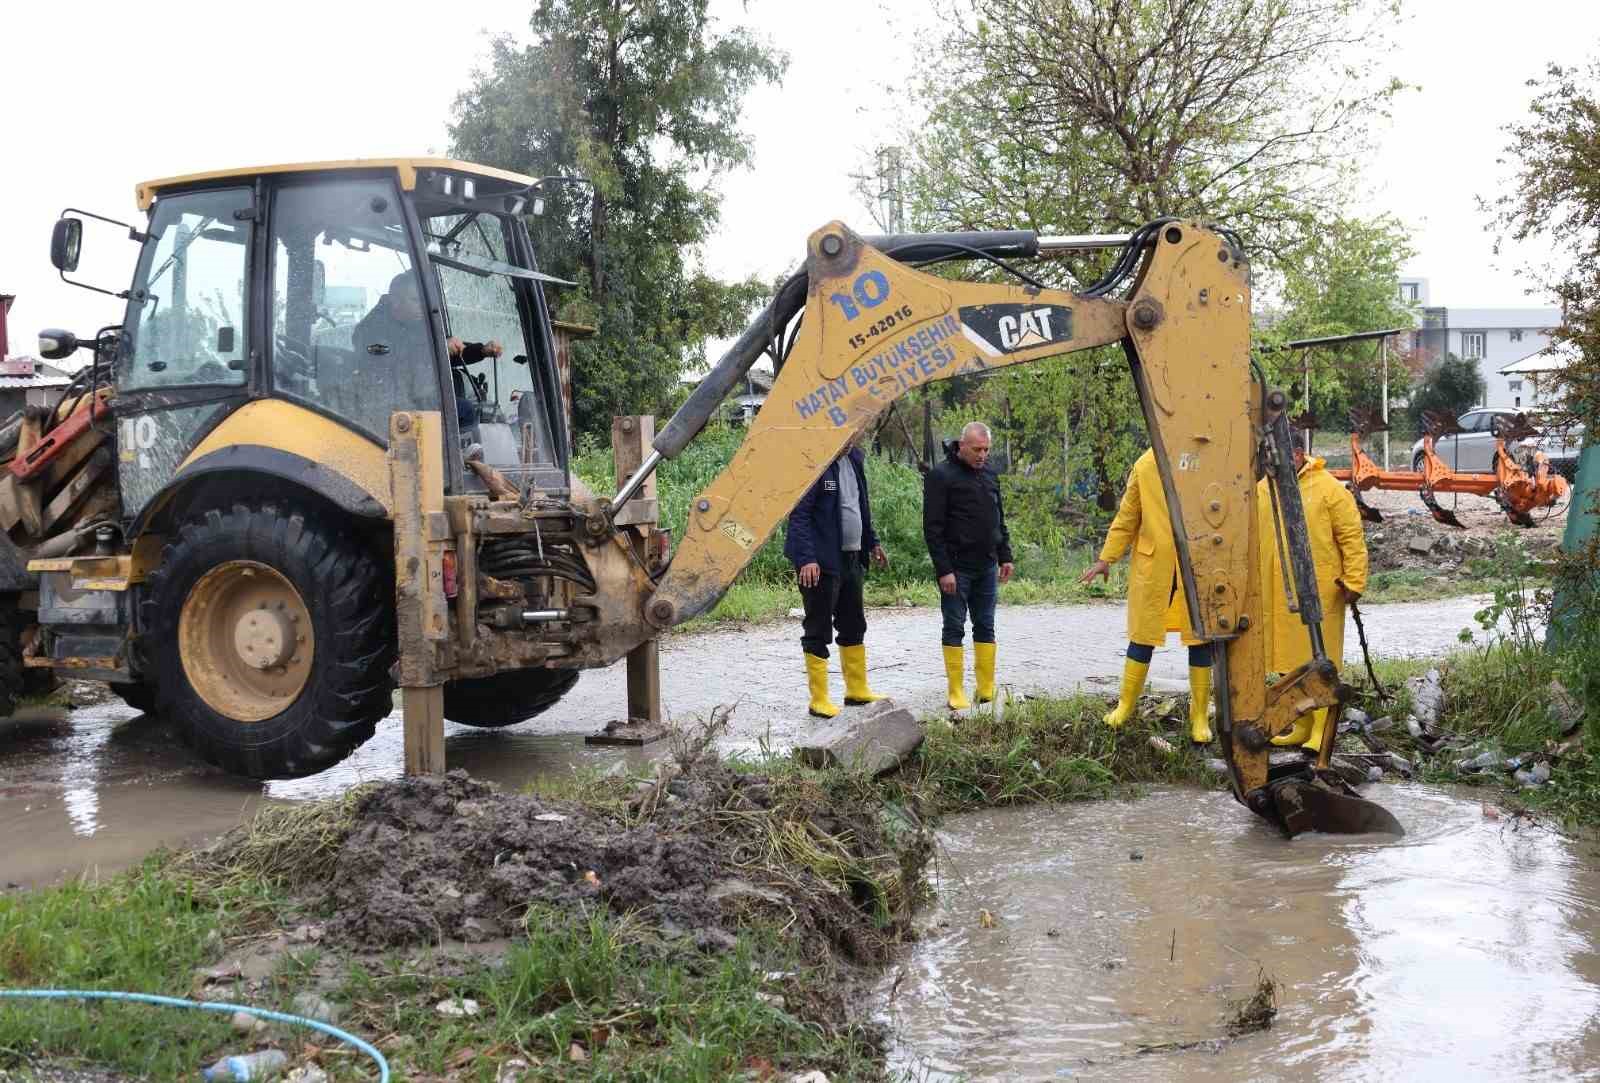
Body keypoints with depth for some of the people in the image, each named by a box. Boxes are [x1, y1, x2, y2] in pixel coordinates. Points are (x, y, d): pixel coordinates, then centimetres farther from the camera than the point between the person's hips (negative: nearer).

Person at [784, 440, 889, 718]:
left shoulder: (854, 458, 10)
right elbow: (799, 514, -20)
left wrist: (871, 542, 23)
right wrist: (806, 558, -26)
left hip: (850, 558, 9)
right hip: (821, 562, -9)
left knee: (854, 627, 17)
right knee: (818, 632, 0)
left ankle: (857, 690, 30)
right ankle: (819, 700, 8)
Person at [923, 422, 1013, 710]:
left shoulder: (989, 474, 10)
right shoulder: (941, 476, -11)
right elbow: (932, 528, -14)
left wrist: (1005, 556, 13)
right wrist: (943, 569, -17)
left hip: (987, 567, 6)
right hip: (956, 568, -6)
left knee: (985, 627, 9)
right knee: (954, 628, 0)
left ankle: (987, 689, 14)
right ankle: (956, 692, 5)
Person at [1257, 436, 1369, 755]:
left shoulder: (1329, 489, -6)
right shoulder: (1262, 489, 10)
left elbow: (1352, 537, -7)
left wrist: (1354, 582, -12)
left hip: (1317, 594, -5)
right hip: (1275, 595, 6)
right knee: (1290, 662, 12)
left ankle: (1322, 731, 5)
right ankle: (1301, 726, 24)